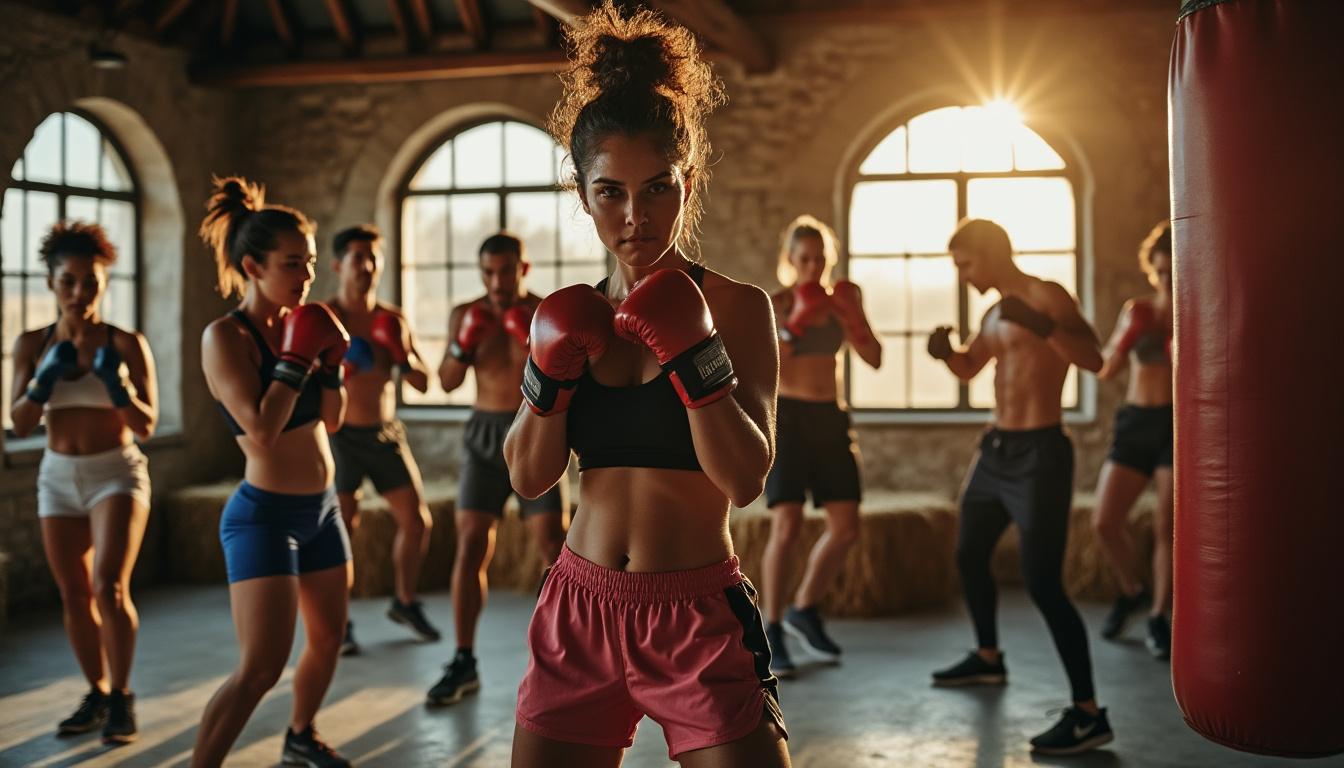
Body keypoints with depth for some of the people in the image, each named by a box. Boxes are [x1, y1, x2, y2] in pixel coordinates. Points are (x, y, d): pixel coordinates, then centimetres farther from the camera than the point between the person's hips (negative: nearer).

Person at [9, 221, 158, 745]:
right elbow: (20, 425, -2)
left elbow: (146, 426, -8)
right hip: (58, 477, 4)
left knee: (110, 588, -17)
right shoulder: (32, 344, 0)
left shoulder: (127, 344, -8)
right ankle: (97, 694, 23)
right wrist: (45, 378, -18)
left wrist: (117, 383, -24)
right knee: (74, 595, 8)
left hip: (117, 473, -4)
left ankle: (121, 695, 0)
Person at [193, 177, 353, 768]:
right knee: (260, 668, -13)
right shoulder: (225, 336, -15)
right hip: (264, 514, -8)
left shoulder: (297, 323, 6)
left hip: (321, 508, 8)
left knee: (328, 637, 20)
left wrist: (329, 360, -3)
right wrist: (297, 358, -19)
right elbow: (261, 430, -26)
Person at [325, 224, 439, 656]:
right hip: (341, 436, -4)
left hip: (385, 433, 4)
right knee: (340, 531, -5)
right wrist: (338, 364, -26)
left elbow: (423, 383, 6)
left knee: (417, 521, 4)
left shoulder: (393, 320, 6)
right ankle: (339, 624, 9)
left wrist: (403, 357, -13)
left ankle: (404, 603, 25)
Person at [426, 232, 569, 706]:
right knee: (470, 547, -1)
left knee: (554, 548, -7)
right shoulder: (466, 315, 3)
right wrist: (464, 344, -18)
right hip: (485, 437, 3)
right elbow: (448, 382, 0)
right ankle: (464, 664, 7)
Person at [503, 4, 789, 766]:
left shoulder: (736, 305, -7)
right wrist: (551, 375, -10)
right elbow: (529, 476, 6)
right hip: (579, 612, 4)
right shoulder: (577, 314, 5)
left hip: (700, 618, -4)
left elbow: (747, 479, -14)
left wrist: (694, 355, -24)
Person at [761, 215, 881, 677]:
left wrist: (850, 315, -12)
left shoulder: (840, 300, 6)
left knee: (846, 529, 2)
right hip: (787, 417, -5)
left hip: (830, 419, 5)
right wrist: (797, 321, -25)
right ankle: (772, 631, -1)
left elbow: (874, 359, 2)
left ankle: (805, 611, 22)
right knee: (787, 526, -14)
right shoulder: (774, 305, -7)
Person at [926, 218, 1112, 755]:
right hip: (996, 449, 9)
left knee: (1042, 583, -14)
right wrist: (946, 352, 6)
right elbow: (969, 368, 28)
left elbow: (1092, 358, -25)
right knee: (969, 556, 21)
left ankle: (1088, 714, -10)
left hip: (1038, 454, -9)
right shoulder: (995, 313, 14)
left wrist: (1042, 326, -40)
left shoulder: (1045, 297, -12)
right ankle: (988, 659, 43)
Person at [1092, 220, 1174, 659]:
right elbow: (1106, 372, 4)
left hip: (1179, 424, -3)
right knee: (1105, 522, -2)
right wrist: (1126, 340, -13)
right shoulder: (1137, 311, 7)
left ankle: (1159, 618, 12)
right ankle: (1131, 591, 25)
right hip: (1135, 422, 3)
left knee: (1166, 527, -5)